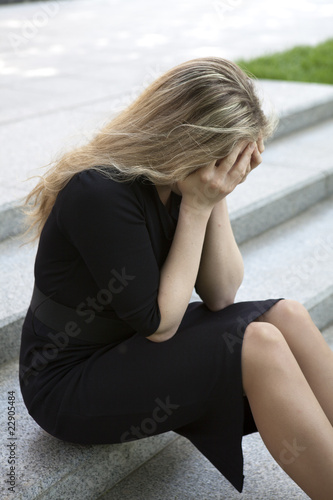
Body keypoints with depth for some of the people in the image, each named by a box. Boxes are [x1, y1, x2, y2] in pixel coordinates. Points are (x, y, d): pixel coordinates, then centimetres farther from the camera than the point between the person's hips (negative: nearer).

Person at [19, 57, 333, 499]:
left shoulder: (178, 181, -5)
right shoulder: (100, 193, -27)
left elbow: (220, 296, -3)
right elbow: (158, 322, -22)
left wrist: (217, 199, -16)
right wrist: (197, 208, -23)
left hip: (136, 345, 7)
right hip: (70, 386, -7)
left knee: (287, 316, -11)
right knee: (257, 344, -24)